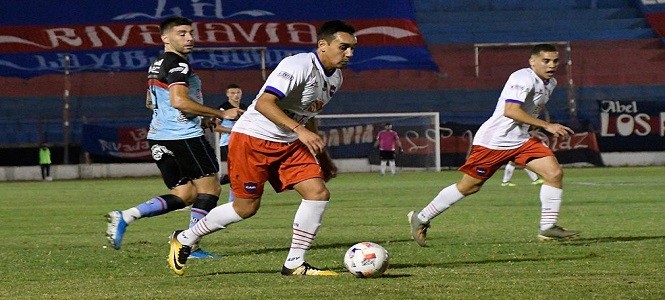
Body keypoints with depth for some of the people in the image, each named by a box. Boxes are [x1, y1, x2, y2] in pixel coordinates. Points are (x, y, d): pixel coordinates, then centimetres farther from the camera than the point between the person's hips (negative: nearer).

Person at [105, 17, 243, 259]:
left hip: (158, 138, 10)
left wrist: (200, 119, 32)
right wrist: (220, 114, -20)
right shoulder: (177, 65, -12)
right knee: (209, 187, 1)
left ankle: (124, 217, -2)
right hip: (183, 136, -10)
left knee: (184, 195, 12)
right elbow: (179, 101, -25)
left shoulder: (157, 65, 19)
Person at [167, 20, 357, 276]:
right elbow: (263, 103, -30)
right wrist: (299, 130, -37)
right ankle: (184, 240, 21)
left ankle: (294, 264, -2)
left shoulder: (335, 78, 8)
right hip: (252, 139, -8)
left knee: (318, 193, -9)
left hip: (288, 144, 8)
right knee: (247, 207, -1)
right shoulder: (298, 66, -22)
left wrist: (322, 157, 23)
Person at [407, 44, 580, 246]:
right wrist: (546, 126, -33)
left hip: (521, 140, 8)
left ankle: (548, 228, -4)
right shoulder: (523, 78, -21)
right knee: (469, 186, 1)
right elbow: (510, 111, -33)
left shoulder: (550, 83, 9)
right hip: (493, 142, -8)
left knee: (555, 173, -9)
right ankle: (421, 218, 17)